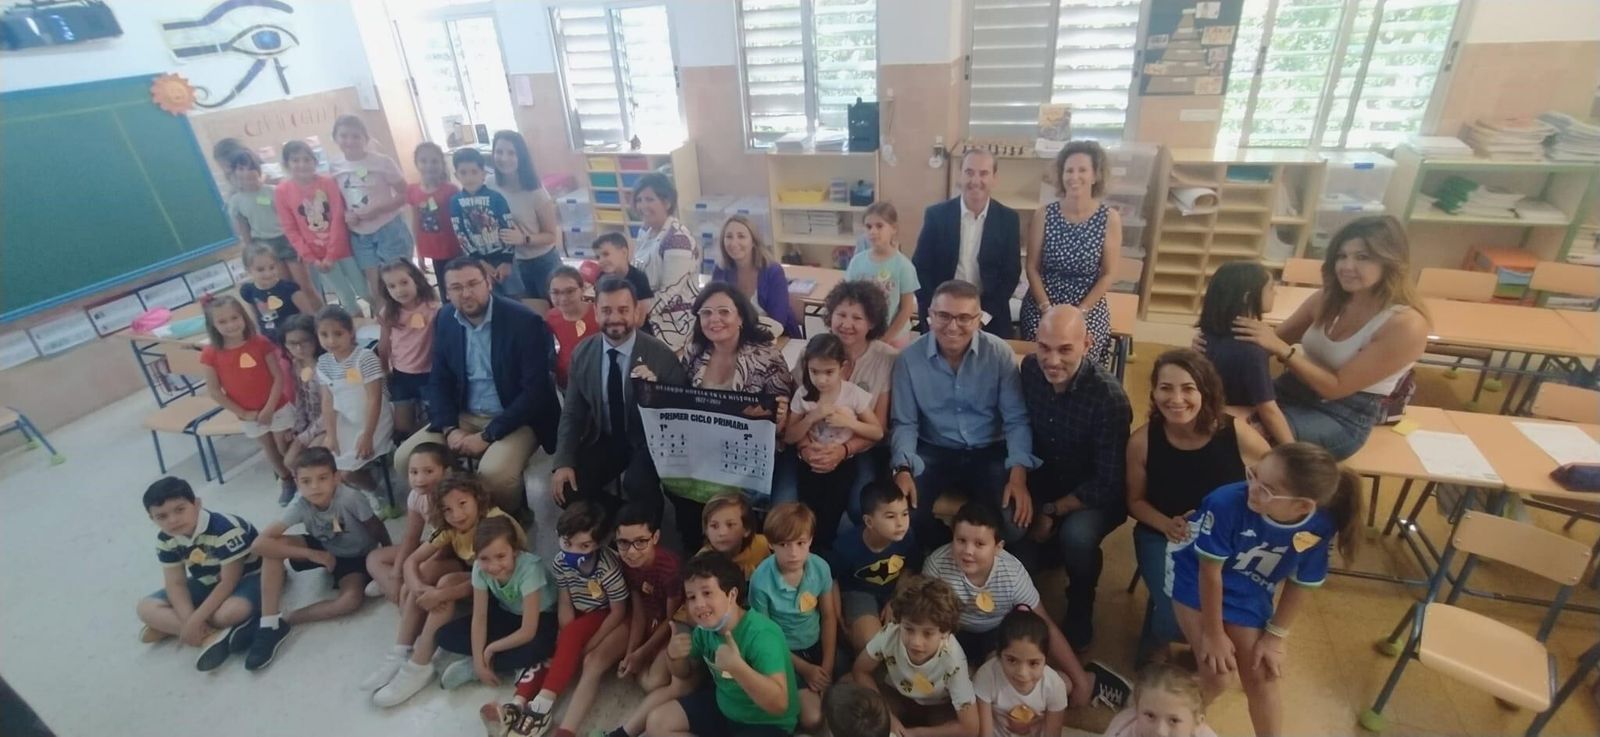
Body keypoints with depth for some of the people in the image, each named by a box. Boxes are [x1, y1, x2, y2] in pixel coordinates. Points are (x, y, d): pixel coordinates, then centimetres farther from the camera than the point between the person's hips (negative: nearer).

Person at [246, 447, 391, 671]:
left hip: (355, 557, -3)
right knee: (270, 546, -23)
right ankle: (269, 624, -19)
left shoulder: (350, 498, -34)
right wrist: (313, 555, -32)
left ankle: (286, 620, -12)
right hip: (322, 549, 3)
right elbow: (259, 544, -31)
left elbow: (378, 529, -19)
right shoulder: (299, 505, -26)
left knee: (351, 601, -31)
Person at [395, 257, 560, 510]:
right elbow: (439, 381, 8)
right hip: (464, 417, 6)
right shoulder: (445, 320, 1)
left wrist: (487, 436, -20)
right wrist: (449, 429, -10)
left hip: (516, 419, -6)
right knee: (406, 458, -8)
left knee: (494, 471, -32)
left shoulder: (524, 321, -18)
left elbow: (535, 390, -19)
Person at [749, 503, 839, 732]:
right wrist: (804, 668, -9)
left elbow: (829, 616, -1)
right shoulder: (761, 580, -26)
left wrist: (828, 665, -5)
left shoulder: (821, 567, -16)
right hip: (783, 653, -3)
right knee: (813, 718, -14)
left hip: (816, 645, 4)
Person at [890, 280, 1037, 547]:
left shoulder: (1000, 353, -9)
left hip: (990, 452, 0)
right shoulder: (910, 358, -8)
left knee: (1013, 524, -20)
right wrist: (903, 469, -21)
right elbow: (904, 423, -3)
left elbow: (1016, 419, -9)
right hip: (934, 452, 0)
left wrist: (1018, 476, -22)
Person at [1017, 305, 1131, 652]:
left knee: (1076, 536, -33)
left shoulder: (1109, 397, -27)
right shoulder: (1030, 370, -12)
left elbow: (1108, 482, -23)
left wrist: (1052, 512, -21)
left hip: (1096, 494, -4)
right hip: (1044, 479, 5)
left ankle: (1079, 613, 1)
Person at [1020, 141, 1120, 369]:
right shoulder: (1044, 215, -3)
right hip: (1041, 305, 1)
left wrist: (1080, 312, -10)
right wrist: (1046, 309, -9)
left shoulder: (1110, 218, -4)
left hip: (1089, 309, 0)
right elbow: (1032, 267, 0)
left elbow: (1108, 274, -2)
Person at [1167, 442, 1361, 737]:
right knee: (1216, 674, -9)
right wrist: (1214, 634, -10)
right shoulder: (1227, 502, -35)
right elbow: (1210, 572, -21)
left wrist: (1274, 637, 2)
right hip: (1197, 582, -3)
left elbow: (1302, 584, -3)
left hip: (1249, 594, 3)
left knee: (1262, 678, 3)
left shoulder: (1320, 526, -22)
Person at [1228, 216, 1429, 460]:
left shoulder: (1406, 325, -16)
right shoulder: (1329, 297, 1)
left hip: (1344, 418, -5)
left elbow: (1336, 387, -17)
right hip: (1292, 390, 6)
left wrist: (1282, 349, -28)